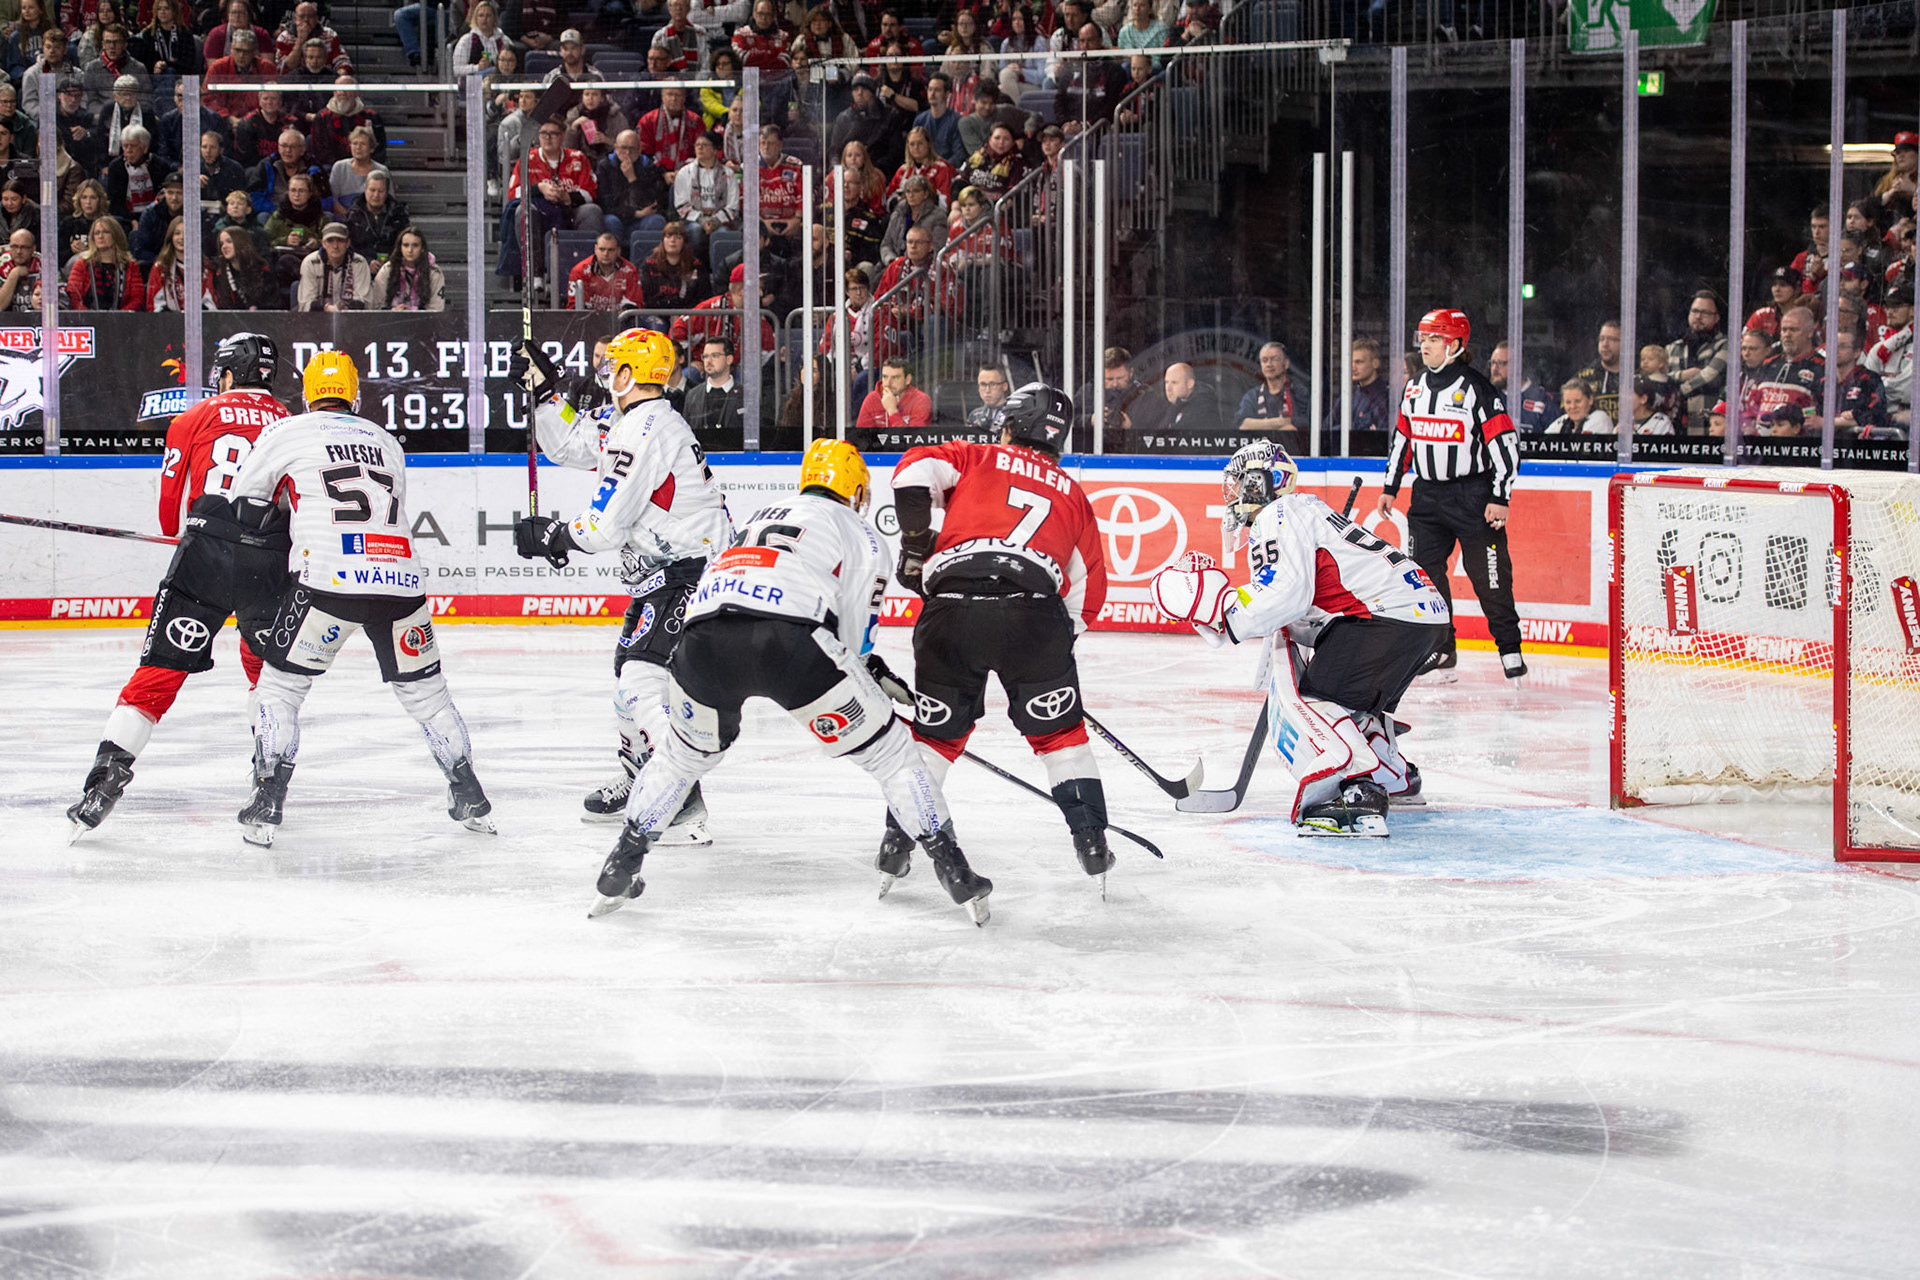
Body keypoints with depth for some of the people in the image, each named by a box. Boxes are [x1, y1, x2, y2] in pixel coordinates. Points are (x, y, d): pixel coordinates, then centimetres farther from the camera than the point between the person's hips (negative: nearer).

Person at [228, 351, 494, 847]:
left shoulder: (286, 433, 12)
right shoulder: (386, 441, 24)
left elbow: (243, 505, 19)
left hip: (330, 581, -4)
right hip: (401, 580, 4)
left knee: (281, 684, 10)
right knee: (425, 690, 19)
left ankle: (266, 805, 1)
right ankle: (471, 800, 21)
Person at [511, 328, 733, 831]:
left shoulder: (644, 431, -20)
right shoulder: (623, 422, 12)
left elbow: (606, 526, -21)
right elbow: (567, 444, 24)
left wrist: (553, 536, -6)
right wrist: (544, 388, 17)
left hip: (690, 572, -11)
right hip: (670, 568, 11)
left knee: (642, 673, -18)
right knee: (630, 665, 22)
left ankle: (682, 801, -23)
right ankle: (638, 780, 38)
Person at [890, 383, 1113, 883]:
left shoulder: (975, 458, 23)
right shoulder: (1072, 494, 28)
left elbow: (914, 472, 3)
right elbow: (1087, 591, 25)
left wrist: (916, 548, 11)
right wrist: (1056, 642, 33)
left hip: (951, 611, 0)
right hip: (1030, 612, 0)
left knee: (937, 732, 17)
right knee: (1059, 731, 15)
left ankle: (897, 838, 14)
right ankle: (1090, 839, 9)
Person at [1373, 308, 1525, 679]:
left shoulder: (1476, 388, -11)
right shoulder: (1416, 388, 10)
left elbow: (1505, 445, -12)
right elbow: (1402, 439, 20)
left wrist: (1500, 498, -15)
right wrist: (1390, 488, 18)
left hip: (1473, 496, -6)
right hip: (1427, 495, 6)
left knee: (1489, 575, -3)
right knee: (1423, 569, 1)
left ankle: (1510, 648, 9)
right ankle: (1440, 648, 11)